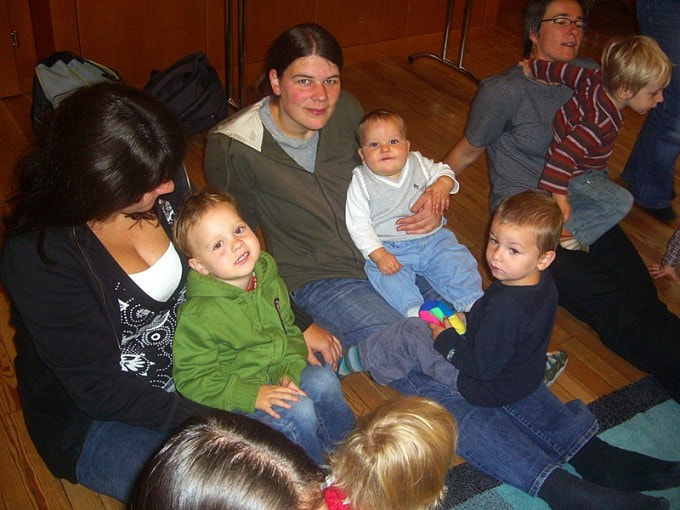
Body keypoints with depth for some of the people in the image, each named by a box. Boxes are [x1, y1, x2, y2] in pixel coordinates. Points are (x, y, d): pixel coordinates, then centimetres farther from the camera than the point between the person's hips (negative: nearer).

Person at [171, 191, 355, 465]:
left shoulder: (268, 278, -3)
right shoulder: (197, 316, -24)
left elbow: (289, 331, 10)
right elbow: (192, 380, -19)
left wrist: (291, 371, -9)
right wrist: (253, 396, -26)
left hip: (279, 376, 6)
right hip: (235, 396, -6)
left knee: (323, 379, -18)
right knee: (299, 412, -26)